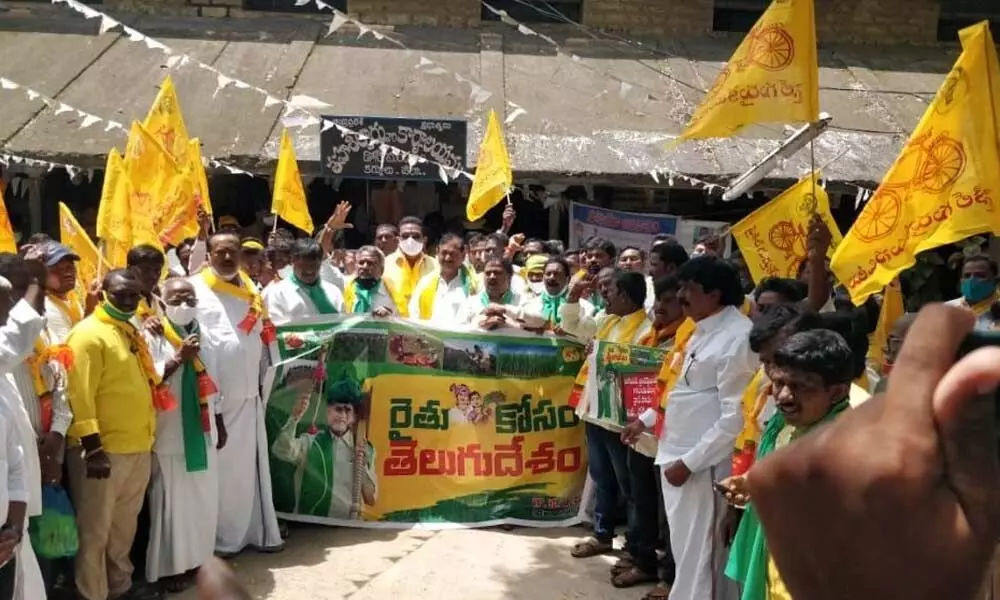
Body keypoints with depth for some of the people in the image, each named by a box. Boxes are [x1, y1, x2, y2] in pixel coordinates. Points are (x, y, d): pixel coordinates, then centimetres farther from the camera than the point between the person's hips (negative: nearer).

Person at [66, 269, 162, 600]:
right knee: (95, 530, 2)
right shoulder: (88, 334, -13)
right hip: (103, 450, -8)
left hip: (138, 447, 8)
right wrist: (92, 447, -22)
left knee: (124, 525, 20)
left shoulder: (131, 332, 14)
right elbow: (80, 394, -19)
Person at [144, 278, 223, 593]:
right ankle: (169, 567, 11)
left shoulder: (201, 334, 10)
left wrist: (219, 423, 15)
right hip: (169, 435, -6)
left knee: (203, 501, 11)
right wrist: (179, 358, -24)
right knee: (172, 503, 0)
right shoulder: (152, 337, -9)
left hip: (201, 432, 6)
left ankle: (192, 558, 24)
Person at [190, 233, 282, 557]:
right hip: (212, 394, -5)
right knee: (218, 468, 1)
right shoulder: (196, 289, -2)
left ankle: (257, 531, 18)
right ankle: (220, 536, 11)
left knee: (250, 466, 10)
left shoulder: (250, 291, 16)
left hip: (248, 393, 5)